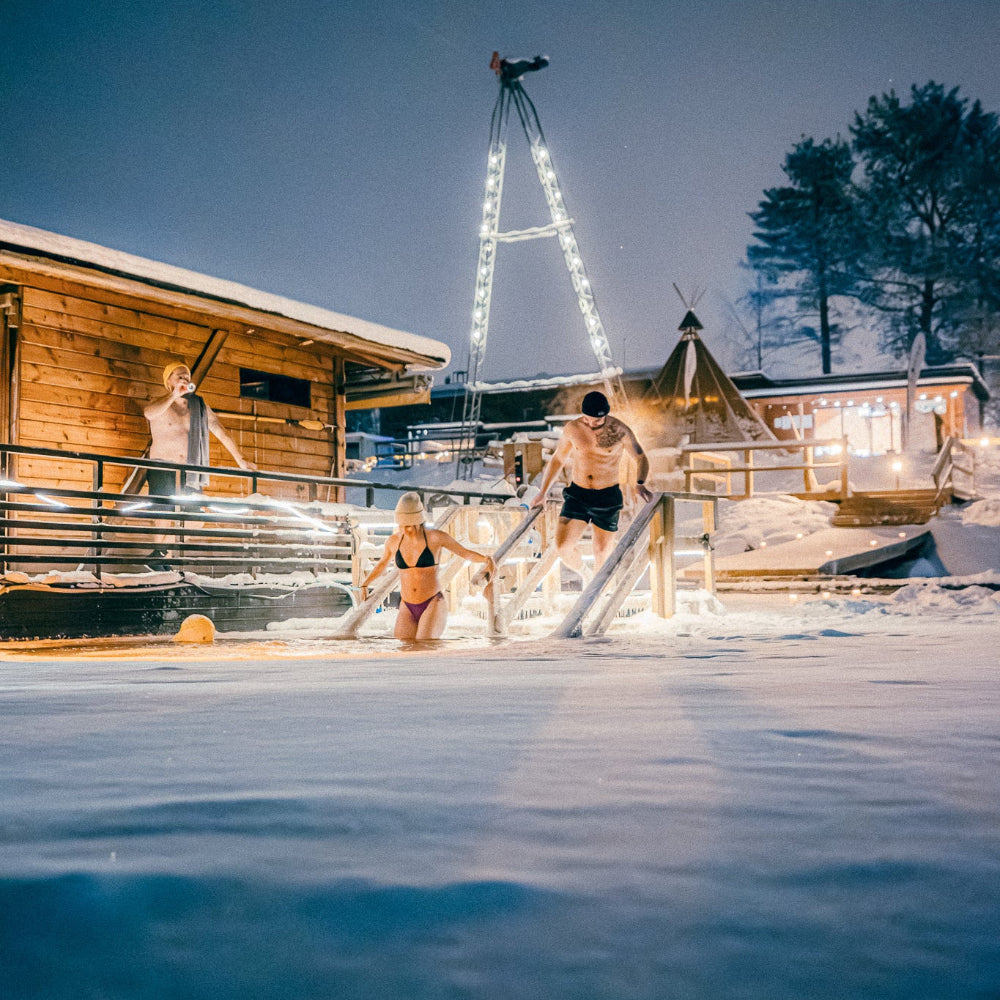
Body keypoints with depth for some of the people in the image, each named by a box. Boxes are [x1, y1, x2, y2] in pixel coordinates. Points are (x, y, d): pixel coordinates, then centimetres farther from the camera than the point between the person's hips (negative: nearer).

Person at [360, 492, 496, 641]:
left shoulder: (435, 537, -6)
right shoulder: (393, 541, 4)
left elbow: (466, 553, 4)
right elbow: (382, 563, 26)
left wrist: (487, 559, -14)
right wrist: (365, 584, 24)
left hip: (433, 606, -4)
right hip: (407, 610, 4)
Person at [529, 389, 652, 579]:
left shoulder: (620, 430, -9)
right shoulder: (572, 429, -3)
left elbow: (641, 457, 5)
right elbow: (557, 459, 11)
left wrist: (641, 484, -14)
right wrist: (542, 493, 9)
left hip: (608, 498, -2)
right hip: (577, 494, 2)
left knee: (602, 553, 6)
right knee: (563, 547, -9)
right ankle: (583, 574, 24)